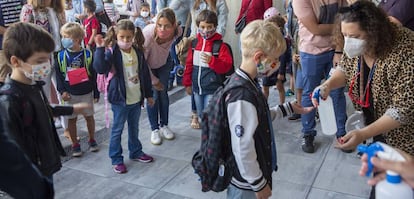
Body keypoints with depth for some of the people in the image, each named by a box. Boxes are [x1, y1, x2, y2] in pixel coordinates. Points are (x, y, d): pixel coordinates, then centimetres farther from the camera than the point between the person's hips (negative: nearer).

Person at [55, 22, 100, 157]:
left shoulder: (87, 54, -8)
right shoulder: (61, 55, -4)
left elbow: (93, 75, -4)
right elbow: (58, 75, 0)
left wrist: (96, 93, -2)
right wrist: (62, 91, -11)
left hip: (86, 93, -1)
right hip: (70, 94, 1)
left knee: (89, 116, 13)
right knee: (72, 119, 10)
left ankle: (92, 140, 33)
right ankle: (75, 144, 24)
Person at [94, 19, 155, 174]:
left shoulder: (138, 52, 1)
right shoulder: (112, 54, -14)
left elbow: (145, 74, 9)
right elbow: (100, 68, -31)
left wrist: (149, 95, 12)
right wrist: (100, 49, -36)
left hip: (136, 98, 5)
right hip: (120, 99, -5)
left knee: (134, 128, 21)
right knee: (117, 130, 8)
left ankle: (136, 152, 39)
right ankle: (116, 159, 21)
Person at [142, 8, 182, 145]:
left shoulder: (178, 32, -31)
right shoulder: (148, 34, -41)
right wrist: (154, 80, -17)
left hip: (164, 63, 3)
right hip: (147, 66, -3)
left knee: (163, 94, 8)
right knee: (153, 96, -4)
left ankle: (164, 125, 26)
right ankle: (154, 130, 13)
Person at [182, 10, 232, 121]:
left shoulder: (220, 45, -11)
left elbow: (227, 66, -16)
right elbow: (189, 64, 11)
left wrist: (211, 60, -31)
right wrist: (187, 83, 13)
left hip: (212, 89, -5)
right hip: (197, 87, 5)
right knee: (201, 115, 18)